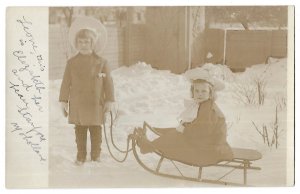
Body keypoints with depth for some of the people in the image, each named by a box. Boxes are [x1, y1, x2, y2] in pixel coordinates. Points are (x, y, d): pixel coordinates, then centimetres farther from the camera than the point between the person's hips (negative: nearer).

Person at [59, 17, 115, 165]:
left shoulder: (101, 62, -1)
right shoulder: (72, 63, 2)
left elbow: (108, 82, 1)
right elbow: (66, 83, 5)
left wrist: (109, 100, -1)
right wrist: (64, 100, 3)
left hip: (96, 104, -1)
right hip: (77, 105, 1)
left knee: (96, 131, 7)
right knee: (80, 131, 8)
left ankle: (96, 156, 20)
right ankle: (81, 156, 18)